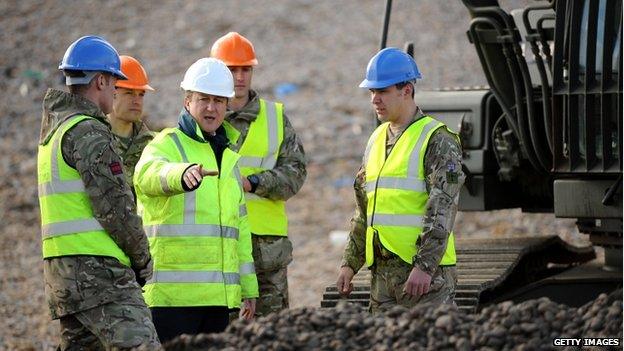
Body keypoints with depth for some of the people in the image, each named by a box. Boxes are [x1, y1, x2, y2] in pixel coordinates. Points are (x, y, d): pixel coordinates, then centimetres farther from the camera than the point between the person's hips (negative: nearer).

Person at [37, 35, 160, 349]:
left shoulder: (54, 129, 19)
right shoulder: (88, 132, -11)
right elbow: (113, 204, -15)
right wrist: (142, 258, -2)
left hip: (62, 267, 10)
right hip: (95, 265, -10)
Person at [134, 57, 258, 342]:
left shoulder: (228, 158, 20)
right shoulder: (166, 145, -4)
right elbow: (149, 174, -30)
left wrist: (248, 287, 21)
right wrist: (185, 173, -53)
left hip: (218, 295, 7)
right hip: (172, 293, -7)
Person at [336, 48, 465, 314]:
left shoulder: (437, 140, -7)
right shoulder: (377, 140, 17)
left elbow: (442, 210, -16)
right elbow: (363, 211, 22)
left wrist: (424, 266, -23)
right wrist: (350, 263, 16)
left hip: (427, 271, -8)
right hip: (382, 269, 8)